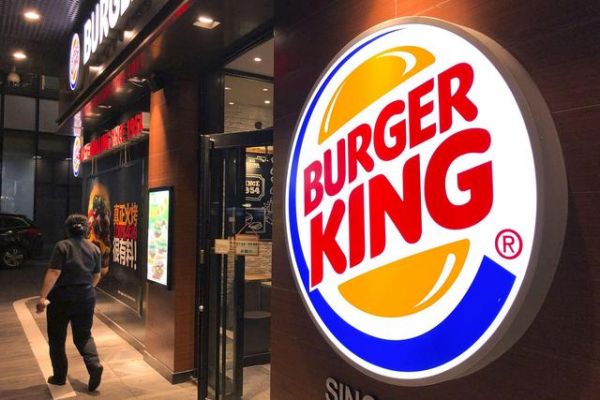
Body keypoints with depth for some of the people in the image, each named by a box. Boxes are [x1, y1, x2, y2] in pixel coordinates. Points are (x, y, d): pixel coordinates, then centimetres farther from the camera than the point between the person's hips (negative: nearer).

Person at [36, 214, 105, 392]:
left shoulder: (62, 246, -9)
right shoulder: (94, 248, 4)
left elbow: (53, 273, -17)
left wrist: (43, 296, -16)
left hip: (62, 298, -4)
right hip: (86, 298, 4)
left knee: (57, 338, 12)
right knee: (83, 335, 13)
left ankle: (59, 376, 20)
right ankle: (95, 365, -9)